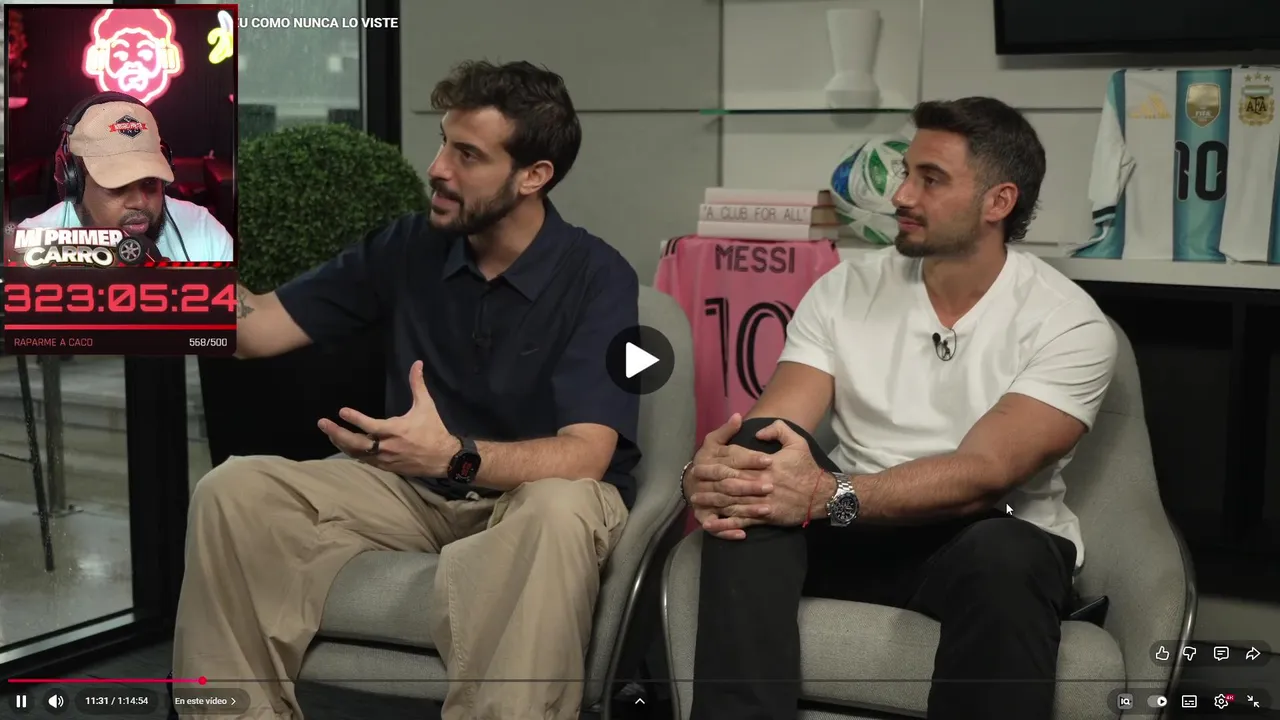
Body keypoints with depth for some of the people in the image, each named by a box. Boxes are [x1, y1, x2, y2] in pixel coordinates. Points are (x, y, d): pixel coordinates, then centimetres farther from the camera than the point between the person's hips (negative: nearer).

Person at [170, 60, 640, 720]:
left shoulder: (598, 277, -14)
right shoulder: (407, 248, 1)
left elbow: (583, 457, -25)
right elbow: (257, 328, 2)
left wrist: (453, 456, -42)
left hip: (532, 500, -4)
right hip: (415, 491, 5)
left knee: (560, 512, -41)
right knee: (232, 491, -16)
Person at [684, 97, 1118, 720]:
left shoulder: (1068, 323, -9)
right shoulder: (844, 290, 2)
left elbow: (984, 473, -23)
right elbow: (771, 428, -8)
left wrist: (831, 496, -37)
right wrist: (710, 469, -33)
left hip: (992, 541, -2)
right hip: (853, 532, 3)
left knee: (1002, 557, -38)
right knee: (754, 487, -27)